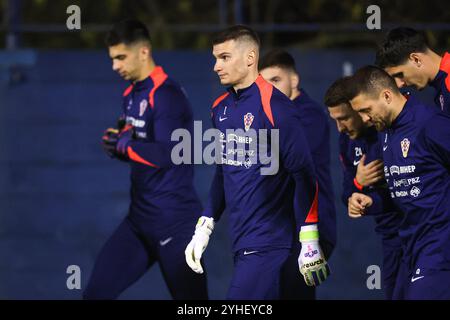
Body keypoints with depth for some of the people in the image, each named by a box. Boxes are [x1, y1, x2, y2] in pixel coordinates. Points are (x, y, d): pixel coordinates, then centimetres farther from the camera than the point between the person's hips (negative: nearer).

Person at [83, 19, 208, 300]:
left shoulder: (165, 95, -16)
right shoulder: (132, 95, 12)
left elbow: (165, 154, -27)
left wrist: (123, 145, -15)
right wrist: (116, 142, -1)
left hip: (173, 221, -9)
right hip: (140, 218, 9)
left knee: (190, 298, -3)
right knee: (96, 292, 4)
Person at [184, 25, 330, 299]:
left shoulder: (274, 106, -12)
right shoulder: (221, 108, 11)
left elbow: (303, 173, -13)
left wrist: (309, 241, -15)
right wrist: (204, 228, 19)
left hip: (268, 243, -7)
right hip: (240, 240, 7)